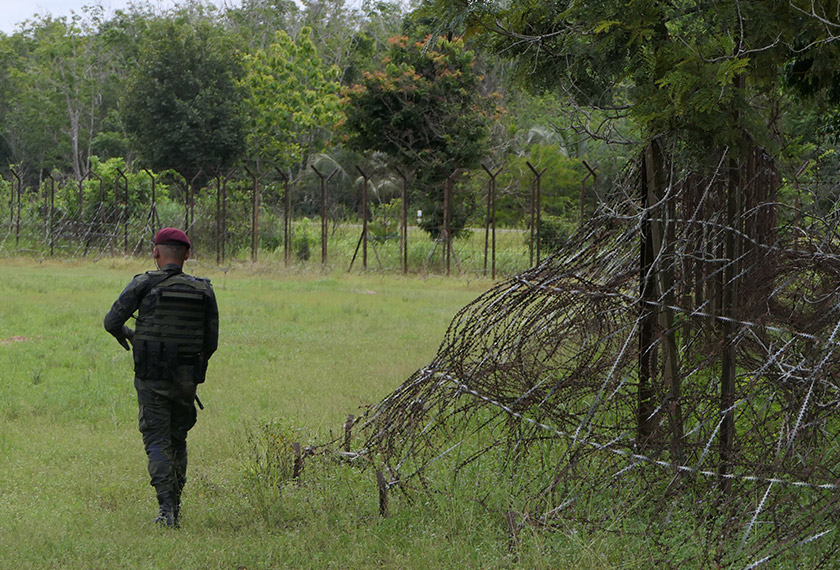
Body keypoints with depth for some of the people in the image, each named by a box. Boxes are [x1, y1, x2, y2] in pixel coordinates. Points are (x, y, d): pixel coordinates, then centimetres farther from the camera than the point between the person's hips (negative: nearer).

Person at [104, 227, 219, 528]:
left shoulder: (144, 284, -6)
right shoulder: (204, 290, 3)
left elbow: (112, 321, -7)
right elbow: (211, 342, 6)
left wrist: (126, 334, 16)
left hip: (152, 378, -3)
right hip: (187, 379, 3)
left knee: (157, 442, -2)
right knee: (178, 440, 18)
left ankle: (167, 510, -15)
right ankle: (176, 506, 22)